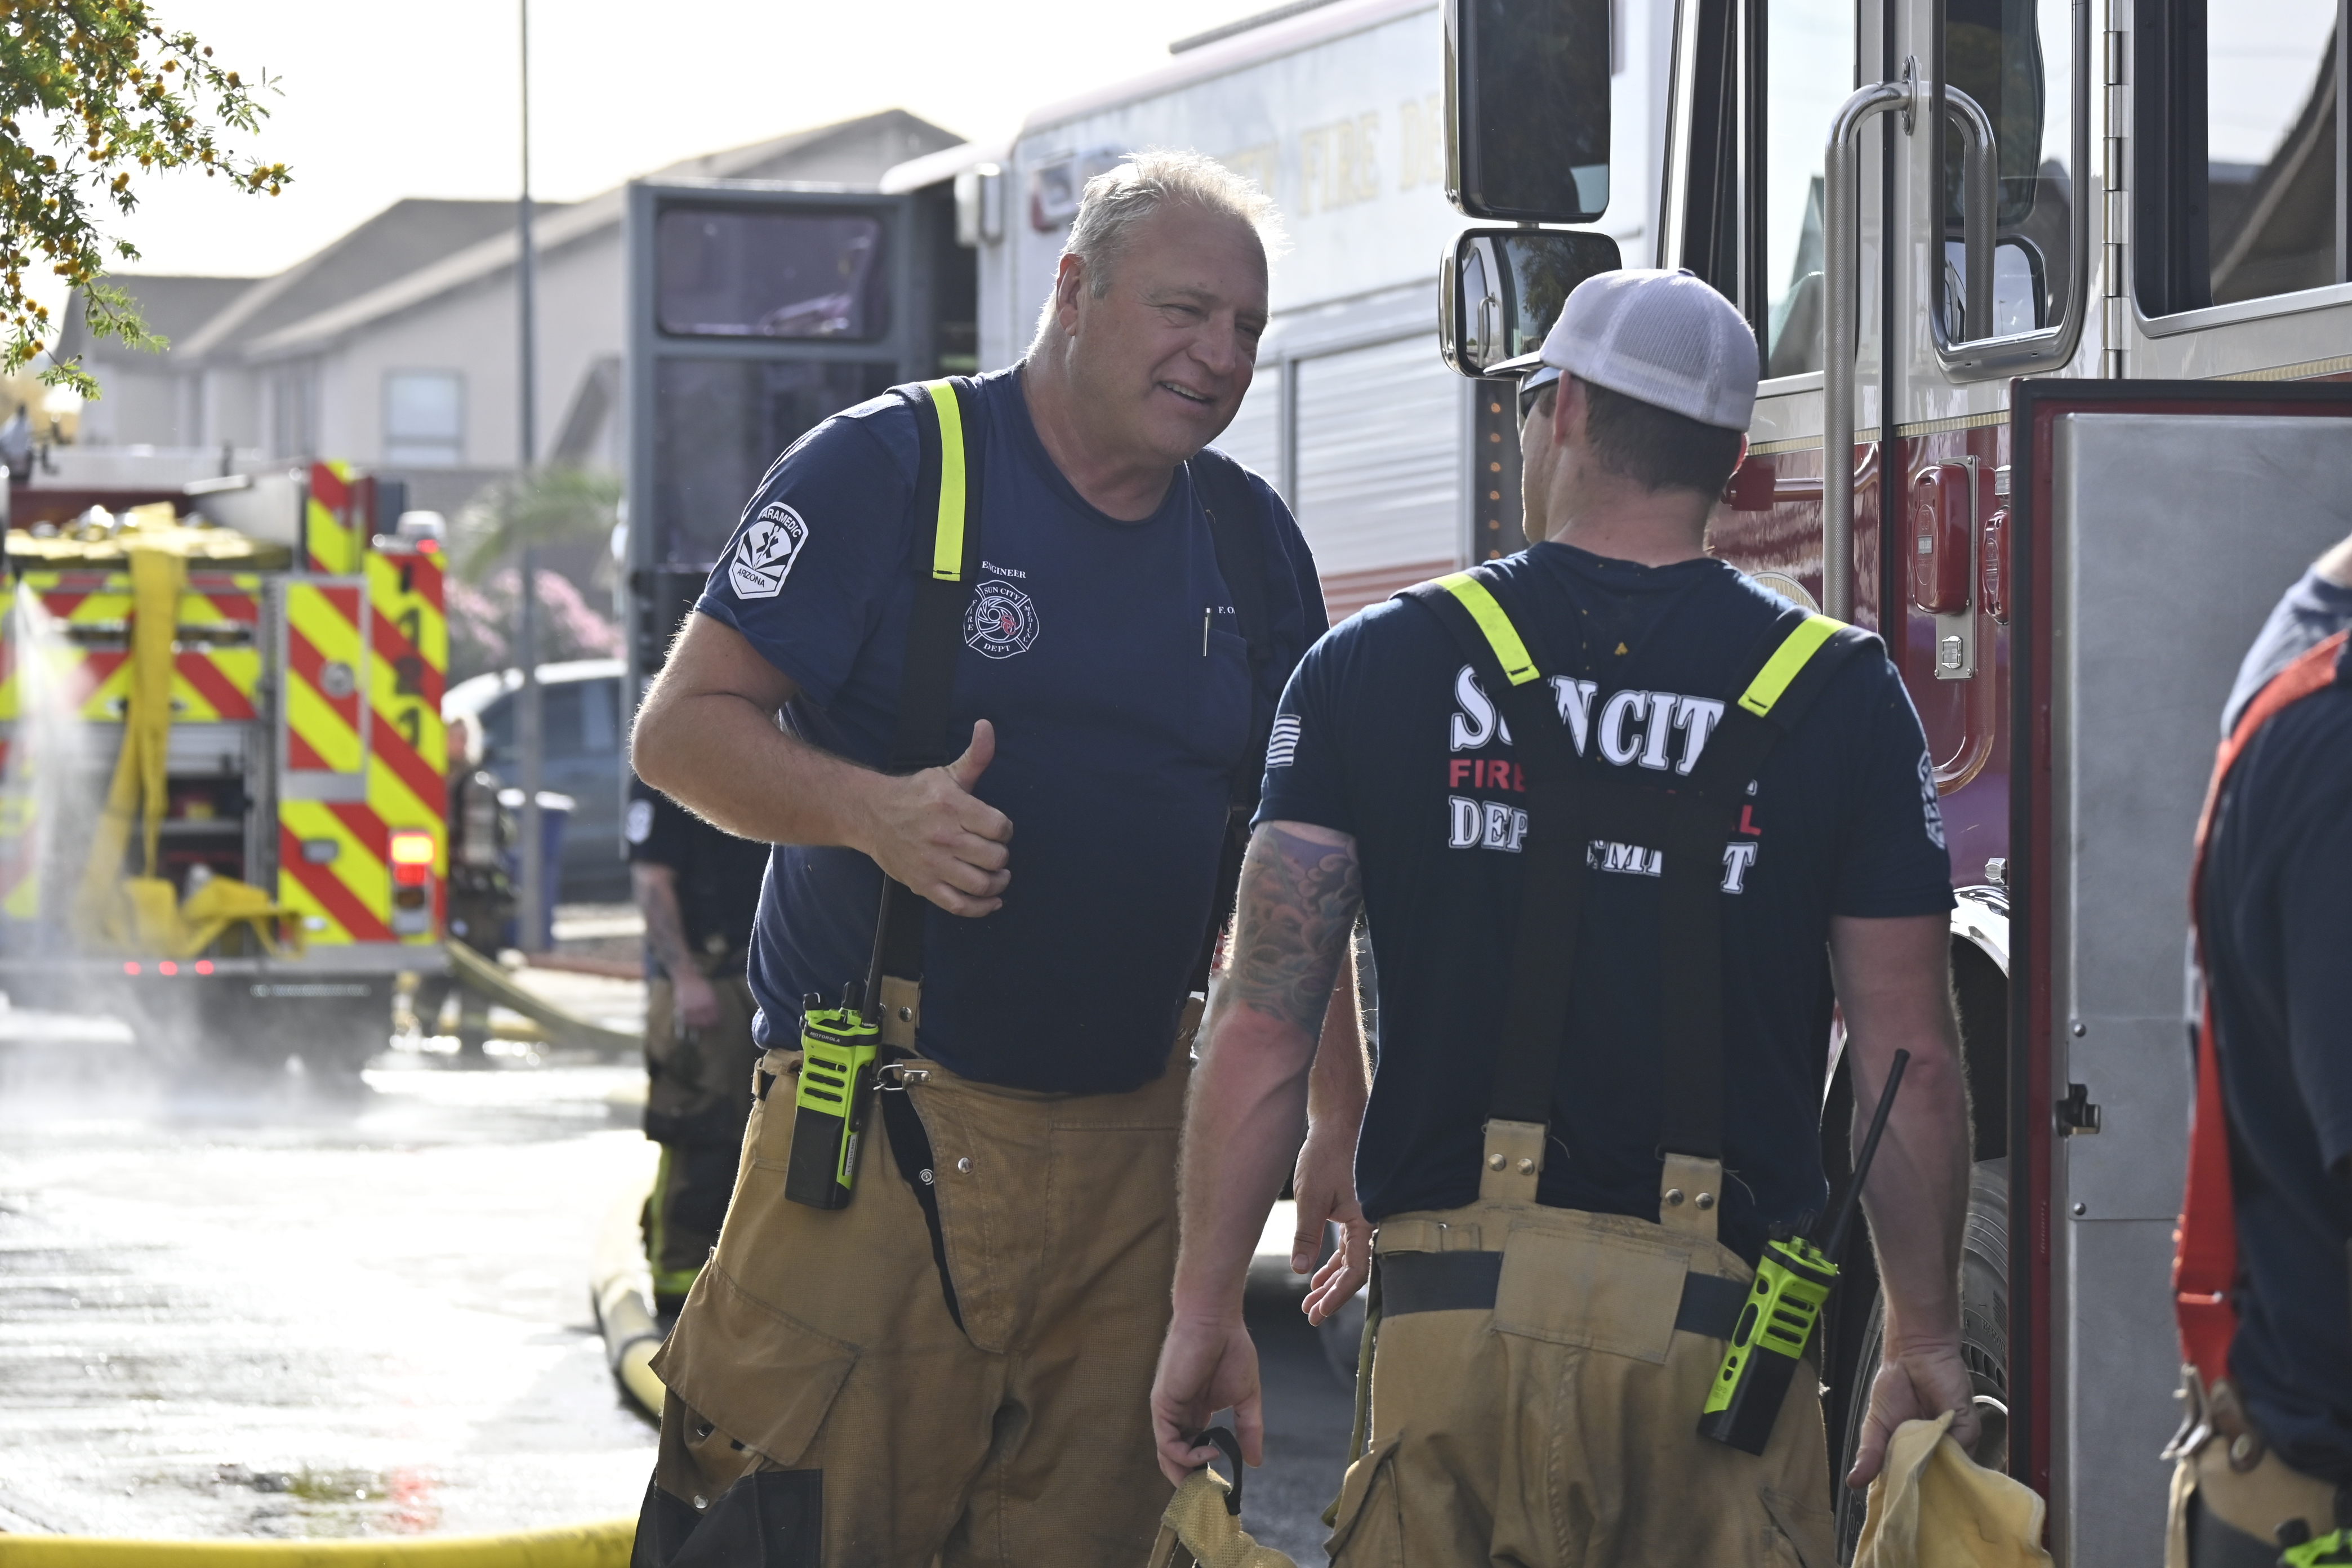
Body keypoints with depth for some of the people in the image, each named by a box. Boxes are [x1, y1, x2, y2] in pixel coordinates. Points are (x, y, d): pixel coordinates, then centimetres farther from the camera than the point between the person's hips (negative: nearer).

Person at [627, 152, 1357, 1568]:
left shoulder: (1253, 543, 12)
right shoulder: (891, 469, -5)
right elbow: (683, 728, -7)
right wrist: (878, 813, -24)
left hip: (1133, 1139, 5)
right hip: (885, 1126, -5)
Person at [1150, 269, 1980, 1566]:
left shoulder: (1377, 668, 4)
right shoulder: (1839, 695, 3)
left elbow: (1262, 1025, 1)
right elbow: (1910, 1062, 3)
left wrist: (1204, 1308, 8)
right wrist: (1923, 1341, 14)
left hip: (1460, 1308, 0)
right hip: (1719, 1331, 0)